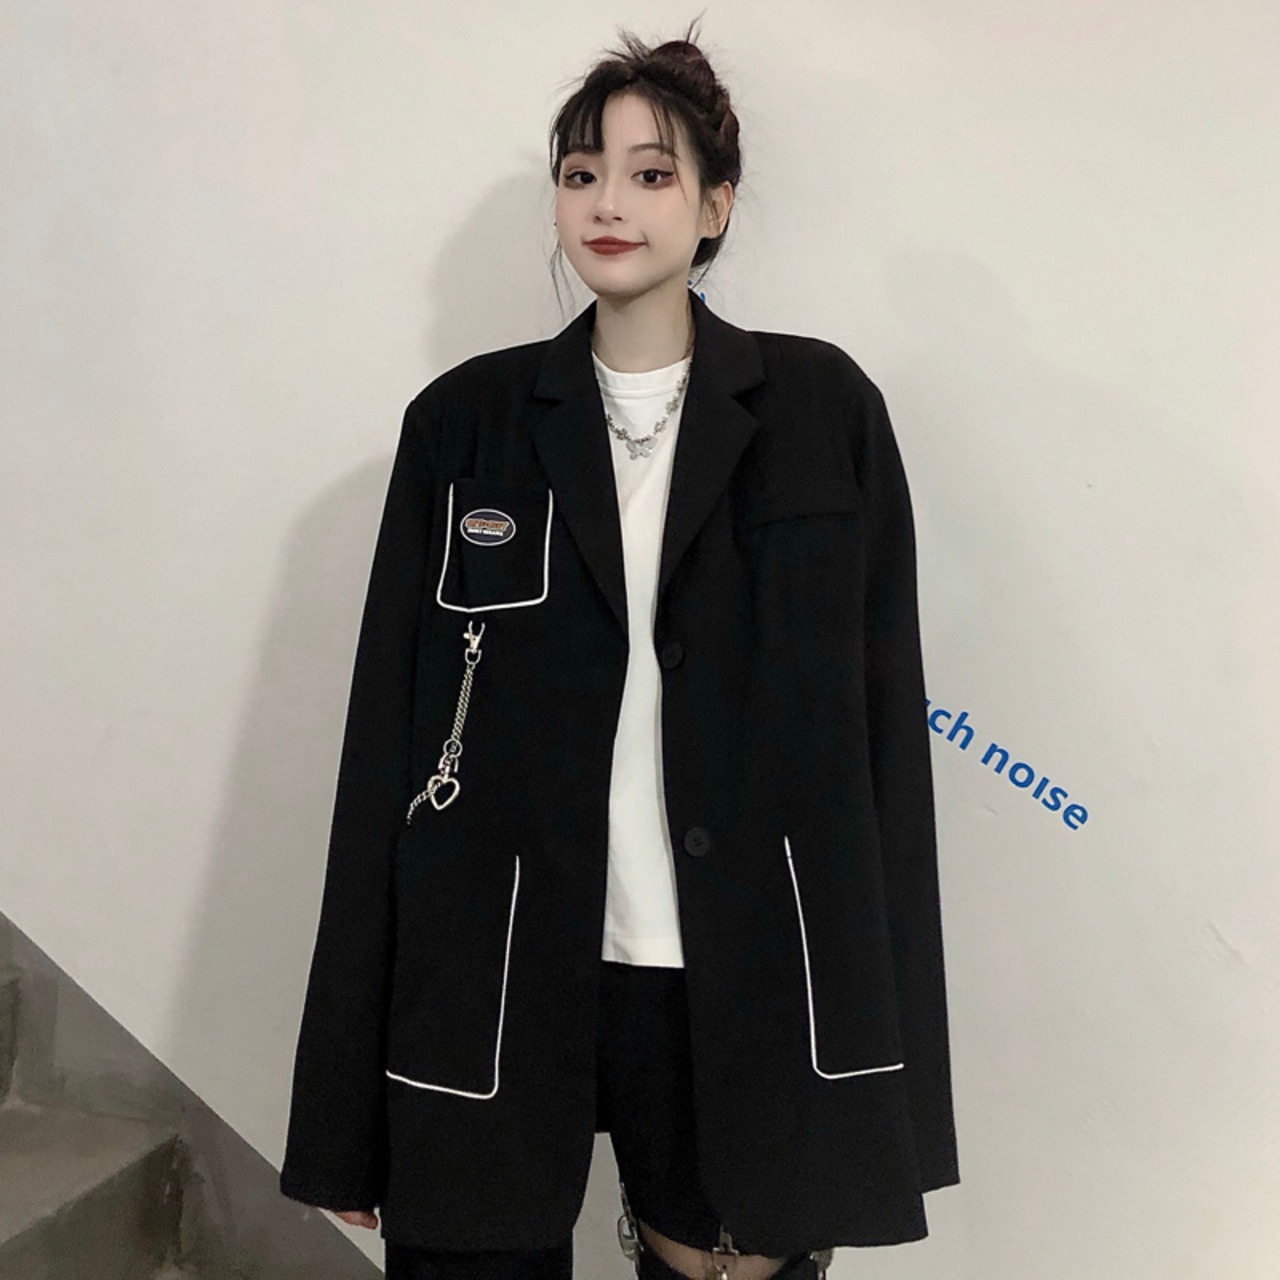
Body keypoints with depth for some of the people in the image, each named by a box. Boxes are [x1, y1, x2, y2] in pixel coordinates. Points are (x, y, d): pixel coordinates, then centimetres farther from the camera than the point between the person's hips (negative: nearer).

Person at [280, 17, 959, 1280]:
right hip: (489, 987, 1)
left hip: (746, 990, 0)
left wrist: (894, 1064, -1)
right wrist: (347, 1103, 2)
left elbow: (884, 726, 1)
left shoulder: (824, 410, 1)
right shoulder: (463, 422, 3)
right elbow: (386, 739, 2)